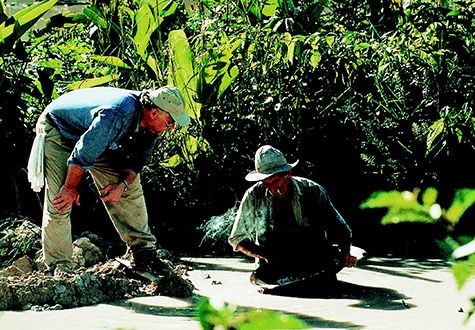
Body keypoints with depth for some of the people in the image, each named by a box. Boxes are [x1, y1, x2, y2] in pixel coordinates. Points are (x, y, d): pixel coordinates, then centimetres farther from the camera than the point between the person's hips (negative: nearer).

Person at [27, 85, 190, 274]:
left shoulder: (150, 123, -15)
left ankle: (142, 249, 13)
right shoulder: (118, 115, -42)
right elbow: (83, 153, -33)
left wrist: (123, 184, -15)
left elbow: (138, 158, 1)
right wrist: (71, 188, -20)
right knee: (60, 203, -17)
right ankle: (59, 269, -9)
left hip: (99, 139, 8)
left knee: (131, 188, 3)